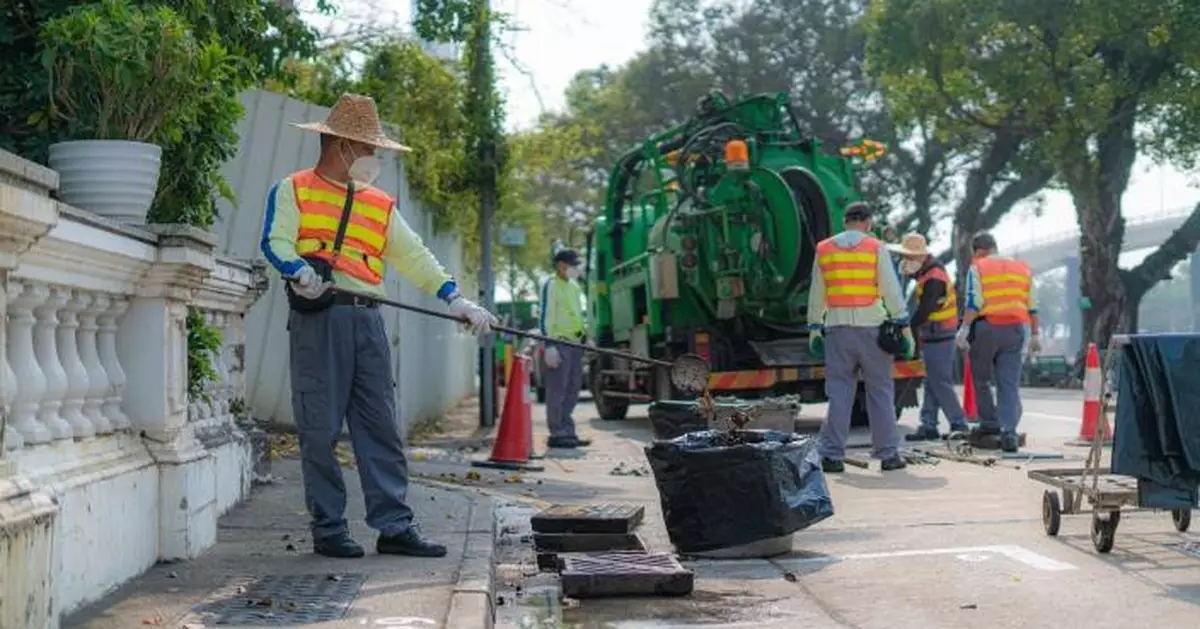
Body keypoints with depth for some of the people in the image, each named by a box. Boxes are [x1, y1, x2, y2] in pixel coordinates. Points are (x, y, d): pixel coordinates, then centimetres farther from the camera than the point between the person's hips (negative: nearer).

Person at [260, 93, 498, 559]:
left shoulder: (379, 205, 22)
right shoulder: (292, 191, 9)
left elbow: (414, 257, 14)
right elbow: (275, 242, -5)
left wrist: (455, 298, 2)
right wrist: (301, 270, -26)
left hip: (367, 320, 5)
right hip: (317, 318, -5)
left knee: (381, 426, 1)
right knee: (321, 428, -3)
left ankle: (394, 526, 3)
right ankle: (328, 529, 5)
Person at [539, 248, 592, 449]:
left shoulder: (574, 286, 20)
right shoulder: (551, 285, -7)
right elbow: (545, 317, -13)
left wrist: (586, 337, 18)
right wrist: (549, 346, -19)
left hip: (575, 343, 9)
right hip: (559, 344, -9)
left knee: (573, 390, 10)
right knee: (557, 391, -6)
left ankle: (567, 432, 17)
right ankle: (557, 434, -3)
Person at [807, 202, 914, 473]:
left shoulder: (824, 249, 8)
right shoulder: (875, 247, -1)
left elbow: (816, 294, 11)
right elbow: (891, 289, -5)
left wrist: (814, 328, 17)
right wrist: (904, 325, -1)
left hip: (837, 328, 2)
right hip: (870, 328, -2)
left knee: (839, 392, 5)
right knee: (880, 391, 6)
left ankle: (832, 454, 0)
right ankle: (888, 454, 9)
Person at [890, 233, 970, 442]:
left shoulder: (933, 278, -19)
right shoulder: (930, 270, 13)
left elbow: (924, 311, -22)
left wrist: (907, 329, -15)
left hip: (937, 337, -10)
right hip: (934, 336, 10)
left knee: (940, 383, -6)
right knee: (932, 383, 11)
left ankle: (959, 425, -2)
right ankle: (928, 426, 15)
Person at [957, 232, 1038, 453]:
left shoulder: (978, 268, 1)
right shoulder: (1022, 268, 17)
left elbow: (974, 302, -10)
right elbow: (1032, 306, 16)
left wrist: (964, 329, -12)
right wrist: (1035, 334, 20)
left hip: (986, 328, -4)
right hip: (1016, 329, 4)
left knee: (980, 379, 14)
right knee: (1010, 383, 1)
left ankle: (989, 422, 17)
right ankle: (1009, 431, -10)